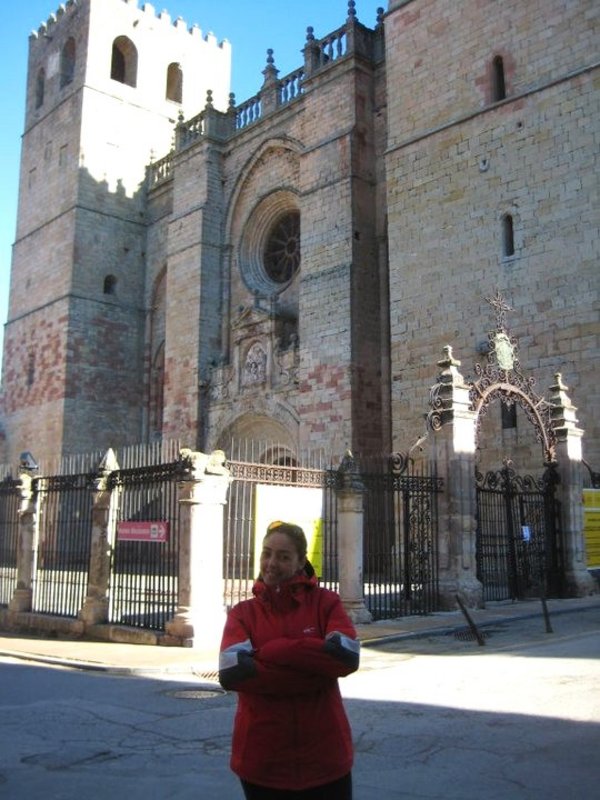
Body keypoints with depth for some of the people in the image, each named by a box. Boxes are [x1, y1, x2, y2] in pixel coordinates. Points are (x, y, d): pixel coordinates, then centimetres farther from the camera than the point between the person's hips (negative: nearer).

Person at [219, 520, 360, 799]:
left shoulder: (325, 602, -2)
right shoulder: (243, 613, -1)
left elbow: (347, 656, -18)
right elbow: (231, 673, -18)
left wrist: (273, 650, -18)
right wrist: (317, 673, -19)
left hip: (324, 755, 0)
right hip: (262, 759, 1)